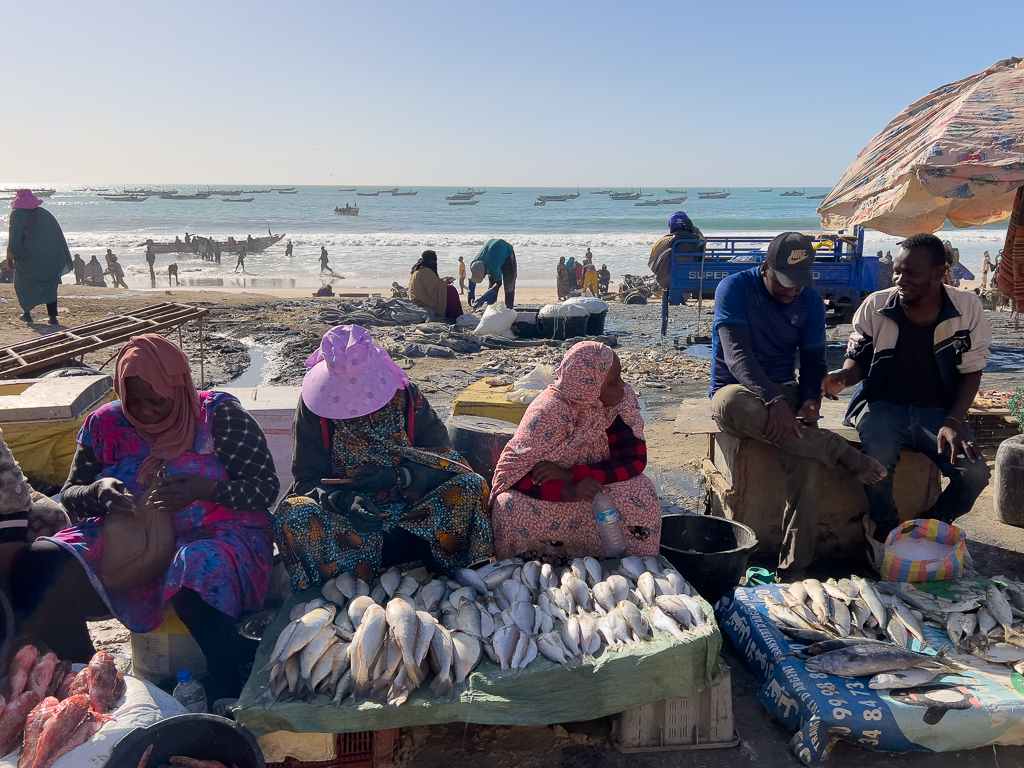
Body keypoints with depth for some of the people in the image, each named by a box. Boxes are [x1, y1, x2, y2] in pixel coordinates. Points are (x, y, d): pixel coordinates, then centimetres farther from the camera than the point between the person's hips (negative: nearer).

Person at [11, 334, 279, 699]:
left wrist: (207, 488, -23)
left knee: (198, 571, -41)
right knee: (39, 568, -23)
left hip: (216, 533, -4)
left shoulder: (220, 415, -3)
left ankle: (229, 696, -23)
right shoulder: (106, 423, 9)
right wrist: (96, 492, -11)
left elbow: (267, 488, -5)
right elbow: (69, 495, 14)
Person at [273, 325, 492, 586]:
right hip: (345, 513, 0)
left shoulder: (405, 396, -6)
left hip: (409, 504, 1)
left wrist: (396, 476, -24)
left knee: (471, 487, -23)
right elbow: (307, 478, -7)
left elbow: (443, 458, -6)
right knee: (291, 517, -31)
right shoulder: (314, 405, -8)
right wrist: (346, 501, -28)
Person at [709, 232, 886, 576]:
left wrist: (811, 400, -15)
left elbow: (813, 361, 9)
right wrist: (774, 401, -38)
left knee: (810, 464, -30)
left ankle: (795, 567, -24)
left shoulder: (810, 301, 6)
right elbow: (737, 355, -22)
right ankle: (845, 454, -32)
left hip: (784, 391, 3)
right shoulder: (734, 289, -10)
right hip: (737, 389, -3)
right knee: (732, 403, -43)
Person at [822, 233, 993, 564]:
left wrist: (953, 421, -14)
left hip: (938, 409, 1)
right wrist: (843, 377, -20)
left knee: (975, 474, -22)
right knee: (878, 459, -33)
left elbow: (971, 372, 1)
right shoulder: (875, 306, -5)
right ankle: (885, 530, -1)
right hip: (884, 404, -1)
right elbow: (859, 360, 5)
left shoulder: (967, 307, -4)